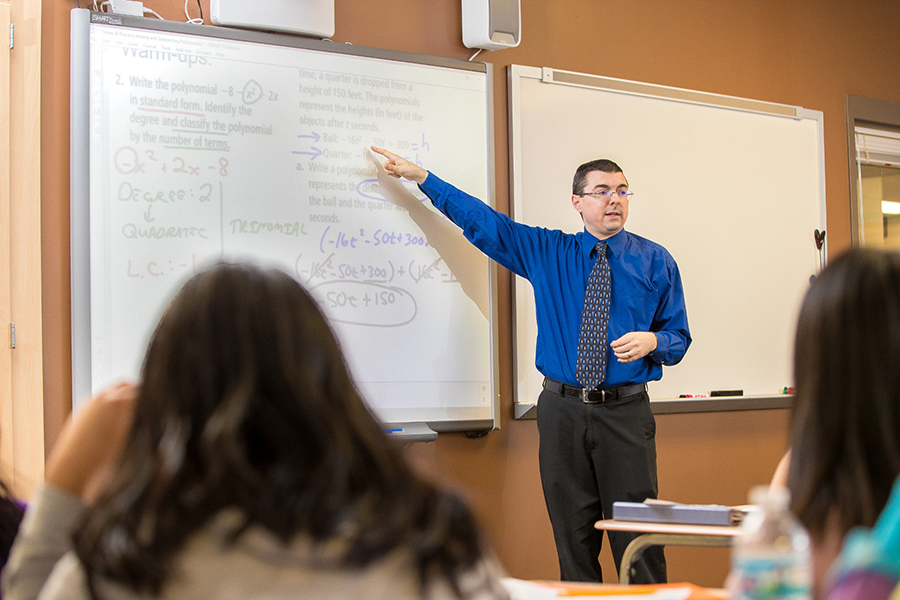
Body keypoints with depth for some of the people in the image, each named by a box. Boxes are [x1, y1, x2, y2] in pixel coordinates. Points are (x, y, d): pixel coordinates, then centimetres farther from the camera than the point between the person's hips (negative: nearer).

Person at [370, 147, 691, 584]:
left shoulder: (655, 261, 5)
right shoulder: (546, 252, 9)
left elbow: (678, 337, 7)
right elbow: (482, 221, 11)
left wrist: (651, 341, -16)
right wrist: (420, 177, 9)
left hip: (626, 412, -2)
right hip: (562, 410, 2)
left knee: (636, 539, -4)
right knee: (573, 538, 6)